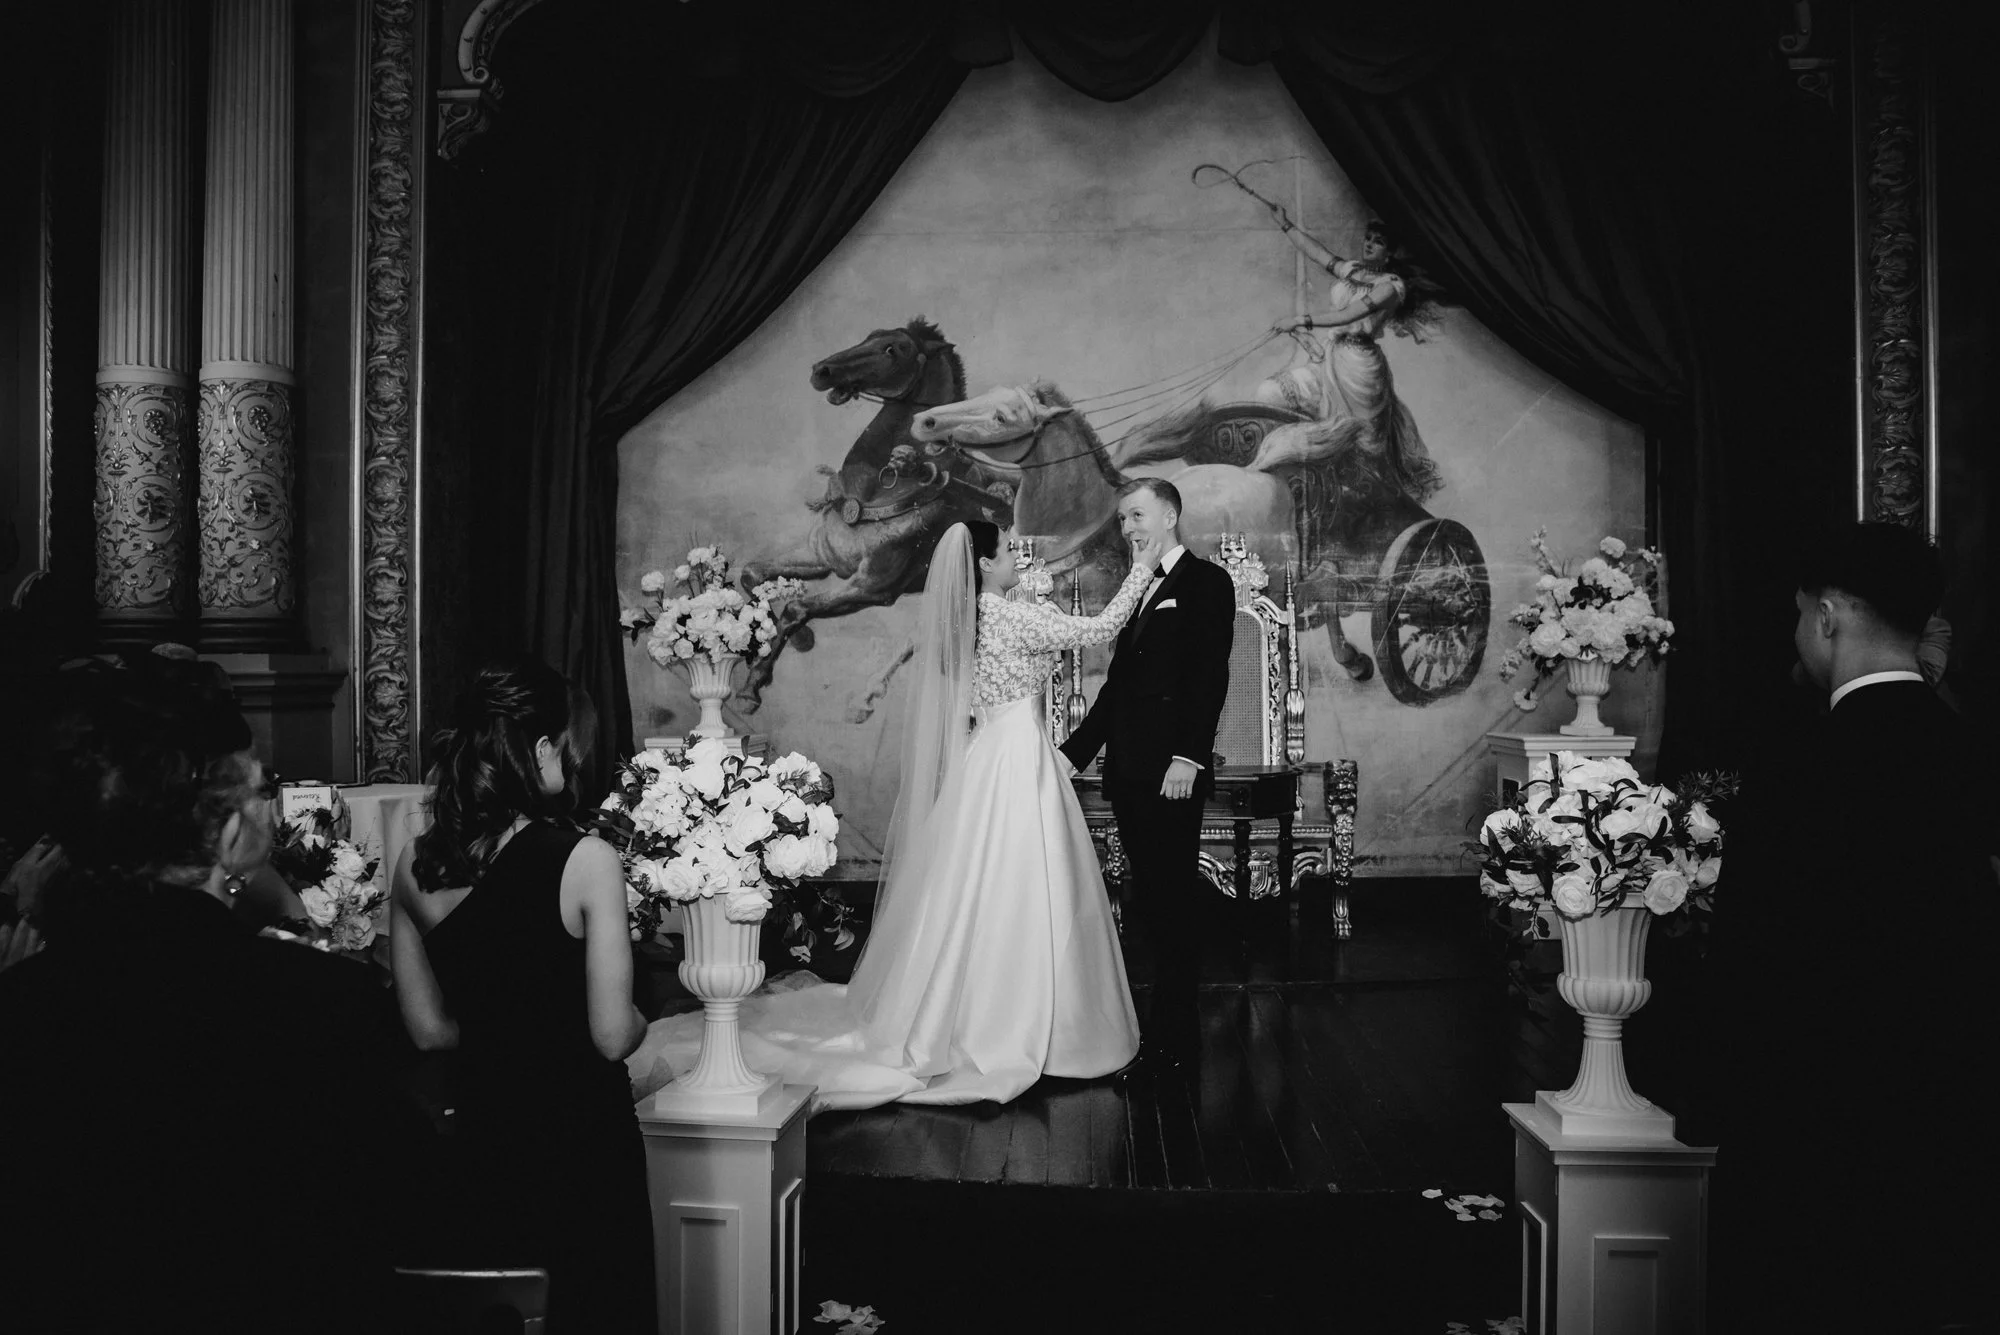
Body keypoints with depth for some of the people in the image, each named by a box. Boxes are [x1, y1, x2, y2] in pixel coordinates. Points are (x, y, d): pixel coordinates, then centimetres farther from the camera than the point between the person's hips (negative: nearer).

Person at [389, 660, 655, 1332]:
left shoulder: (414, 867, -4)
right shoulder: (585, 861, -19)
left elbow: (429, 1029, 4)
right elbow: (613, 1037, -18)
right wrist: (638, 1018, 3)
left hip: (480, 1133, 5)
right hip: (581, 1141, -5)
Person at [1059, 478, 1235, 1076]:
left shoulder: (1206, 582, -2)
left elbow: (1209, 674, -12)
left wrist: (1189, 757, -21)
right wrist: (1074, 751, 16)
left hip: (1171, 769, -7)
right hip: (1127, 769, 7)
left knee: (1173, 899, -2)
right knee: (1149, 901, 9)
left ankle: (1173, 1038, 4)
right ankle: (1172, 1023, 18)